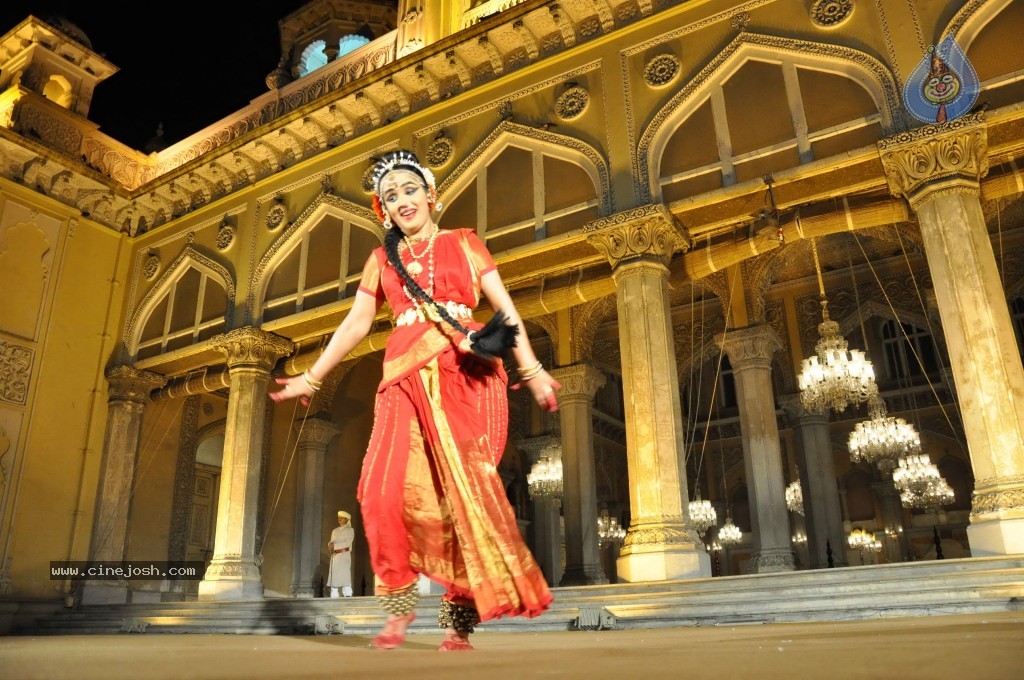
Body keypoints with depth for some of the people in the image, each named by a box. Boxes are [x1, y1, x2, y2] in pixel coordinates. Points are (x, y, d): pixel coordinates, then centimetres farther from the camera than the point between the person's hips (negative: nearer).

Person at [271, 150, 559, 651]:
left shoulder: (464, 243, 13)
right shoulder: (381, 259, 20)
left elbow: (506, 309, 6)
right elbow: (355, 324, 19)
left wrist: (531, 369, -6)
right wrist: (311, 378, 16)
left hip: (467, 376, -2)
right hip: (408, 379, 2)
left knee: (466, 491, -7)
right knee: (385, 491, -14)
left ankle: (459, 617, 3)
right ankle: (399, 603, 4)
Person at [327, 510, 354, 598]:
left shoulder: (350, 530, 5)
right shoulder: (335, 530, 23)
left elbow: (348, 542, -8)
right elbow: (331, 542, 16)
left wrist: (335, 545, -12)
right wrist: (330, 545, -8)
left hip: (344, 554, -5)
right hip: (334, 555, 5)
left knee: (345, 574, -14)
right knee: (334, 576, -1)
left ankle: (348, 595, -17)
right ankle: (334, 596, -1)